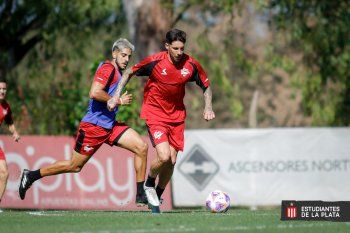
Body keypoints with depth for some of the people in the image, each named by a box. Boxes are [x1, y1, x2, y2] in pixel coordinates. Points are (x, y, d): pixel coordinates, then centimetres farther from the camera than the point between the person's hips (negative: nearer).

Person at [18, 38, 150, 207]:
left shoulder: (118, 72, 16)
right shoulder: (107, 68, -14)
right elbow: (94, 93, -27)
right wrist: (118, 101, -19)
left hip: (110, 125, 9)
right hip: (93, 126, -9)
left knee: (142, 147, -5)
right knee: (74, 166, 1)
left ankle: (140, 195, 0)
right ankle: (31, 176, 17)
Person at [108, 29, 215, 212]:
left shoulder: (191, 64, -9)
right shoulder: (155, 61, -17)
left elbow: (206, 86, 8)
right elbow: (129, 72, 0)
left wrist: (208, 107, -8)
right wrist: (116, 96, -6)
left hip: (177, 115, 4)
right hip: (154, 113, -4)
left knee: (171, 162, 2)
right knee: (164, 156, -21)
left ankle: (158, 196, 26)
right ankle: (149, 184, 11)